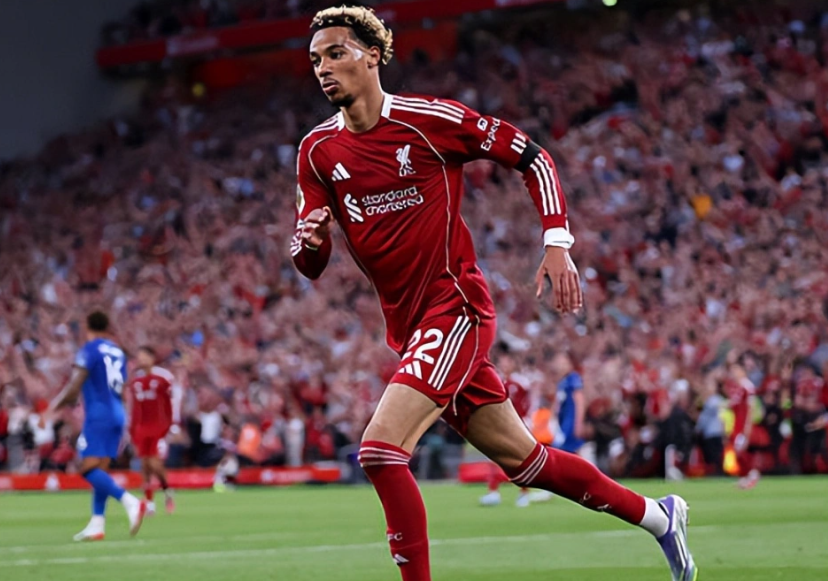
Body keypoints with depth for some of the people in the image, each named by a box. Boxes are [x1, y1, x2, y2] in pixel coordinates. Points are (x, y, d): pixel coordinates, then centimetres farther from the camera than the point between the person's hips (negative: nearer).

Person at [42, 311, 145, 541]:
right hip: (117, 414, 8)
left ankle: (130, 502, -29)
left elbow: (74, 387, -13)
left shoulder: (89, 350, -7)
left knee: (89, 468, -12)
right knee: (100, 470, 9)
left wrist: (52, 409, -4)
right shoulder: (118, 352, 14)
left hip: (98, 416, -8)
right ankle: (96, 525, 5)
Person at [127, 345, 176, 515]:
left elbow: (174, 402, -4)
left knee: (155, 463, -12)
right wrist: (131, 430, 15)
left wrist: (173, 426, -8)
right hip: (141, 429, 5)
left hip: (159, 427, -5)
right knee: (145, 464, 2)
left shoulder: (164, 377, -4)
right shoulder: (135, 381, 11)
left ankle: (167, 491, 12)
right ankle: (149, 502, 8)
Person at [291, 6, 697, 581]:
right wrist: (309, 240, -17)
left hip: (455, 309, -6)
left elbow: (532, 156, -2)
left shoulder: (427, 119, -11)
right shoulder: (318, 151, 4)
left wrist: (557, 244, -9)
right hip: (409, 328, 6)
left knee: (380, 449, -22)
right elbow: (310, 265, 6)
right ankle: (656, 515, 32)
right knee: (521, 460, 14)